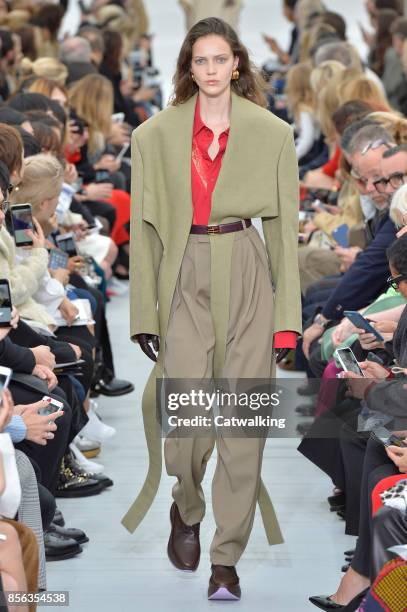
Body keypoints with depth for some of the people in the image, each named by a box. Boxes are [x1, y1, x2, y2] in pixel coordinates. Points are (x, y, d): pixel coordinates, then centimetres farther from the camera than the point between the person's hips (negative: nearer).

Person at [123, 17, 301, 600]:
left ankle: (227, 558, 8)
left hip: (248, 278, 0)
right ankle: (187, 511, 24)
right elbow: (145, 227, 6)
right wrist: (145, 312, 2)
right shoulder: (157, 134, 5)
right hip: (186, 279, 0)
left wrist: (287, 317, 0)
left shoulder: (271, 132, 4)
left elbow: (284, 226, 5)